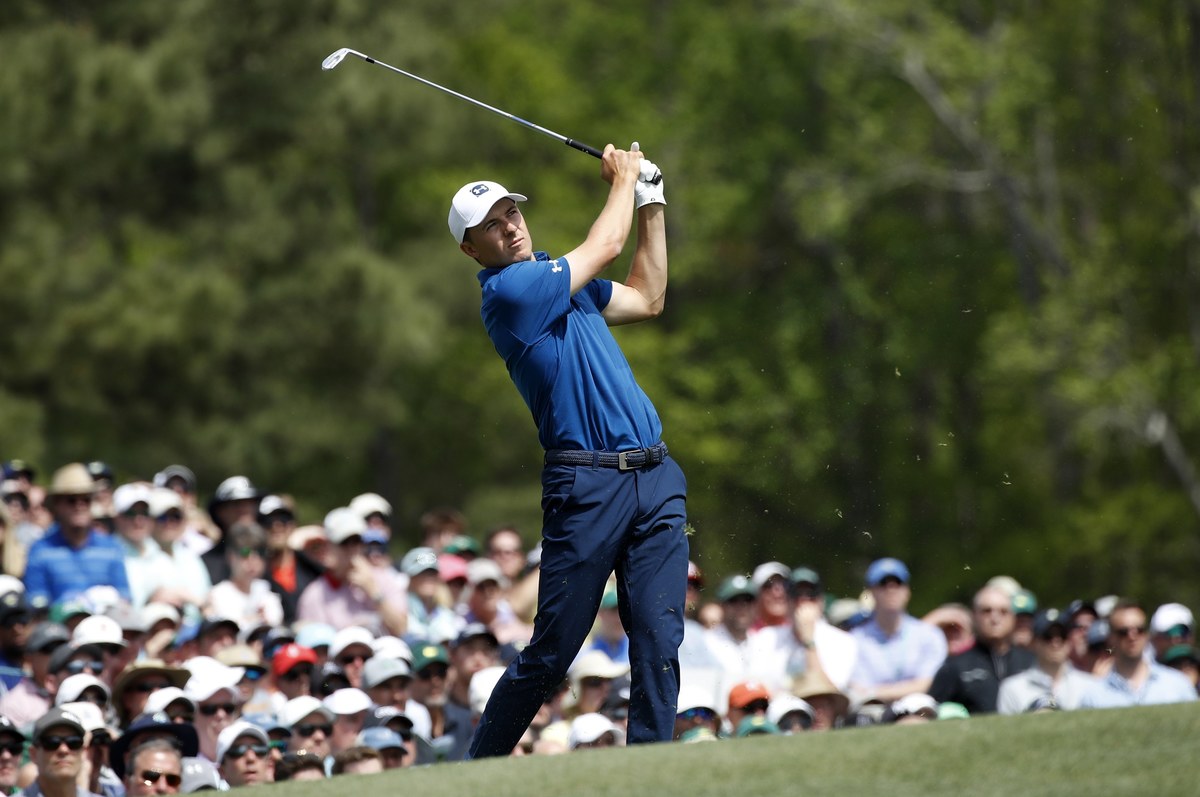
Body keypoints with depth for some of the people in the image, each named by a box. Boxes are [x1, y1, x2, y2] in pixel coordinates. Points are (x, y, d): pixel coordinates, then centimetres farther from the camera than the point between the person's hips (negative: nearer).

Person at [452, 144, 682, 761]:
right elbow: (606, 245, -3)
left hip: (655, 480, 7)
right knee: (548, 656, -4)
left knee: (659, 641, -4)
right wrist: (623, 179, 15)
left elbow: (647, 297, 32)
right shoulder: (509, 290, -7)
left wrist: (651, 203, 28)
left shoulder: (561, 287, 20)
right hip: (587, 486, -7)